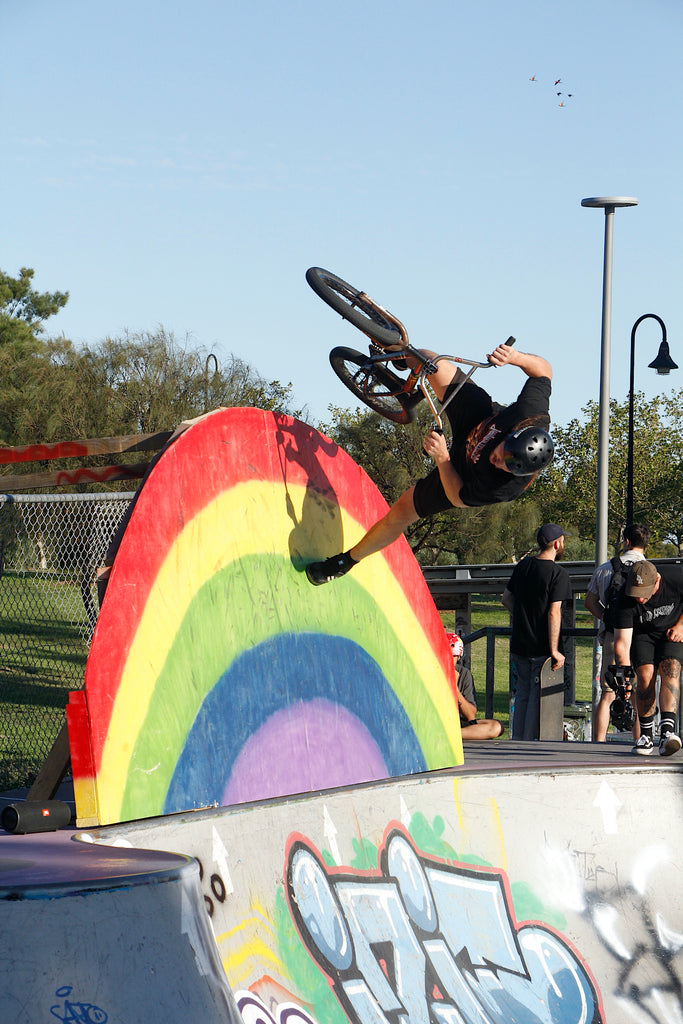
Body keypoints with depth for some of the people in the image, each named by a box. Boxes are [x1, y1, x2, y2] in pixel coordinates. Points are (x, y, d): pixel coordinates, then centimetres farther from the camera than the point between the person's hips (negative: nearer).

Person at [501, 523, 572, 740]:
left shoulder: (523, 566, 7)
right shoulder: (558, 574, -13)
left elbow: (506, 598, 15)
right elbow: (554, 612, -19)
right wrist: (554, 650, -18)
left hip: (519, 644, 6)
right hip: (541, 647, -6)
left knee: (523, 692, 16)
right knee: (537, 696, 0)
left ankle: (517, 740, 17)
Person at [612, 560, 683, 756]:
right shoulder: (624, 601, -28)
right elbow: (622, 642, -27)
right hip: (642, 635, 0)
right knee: (645, 675, -17)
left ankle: (667, 731, -35)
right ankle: (646, 736, -4)